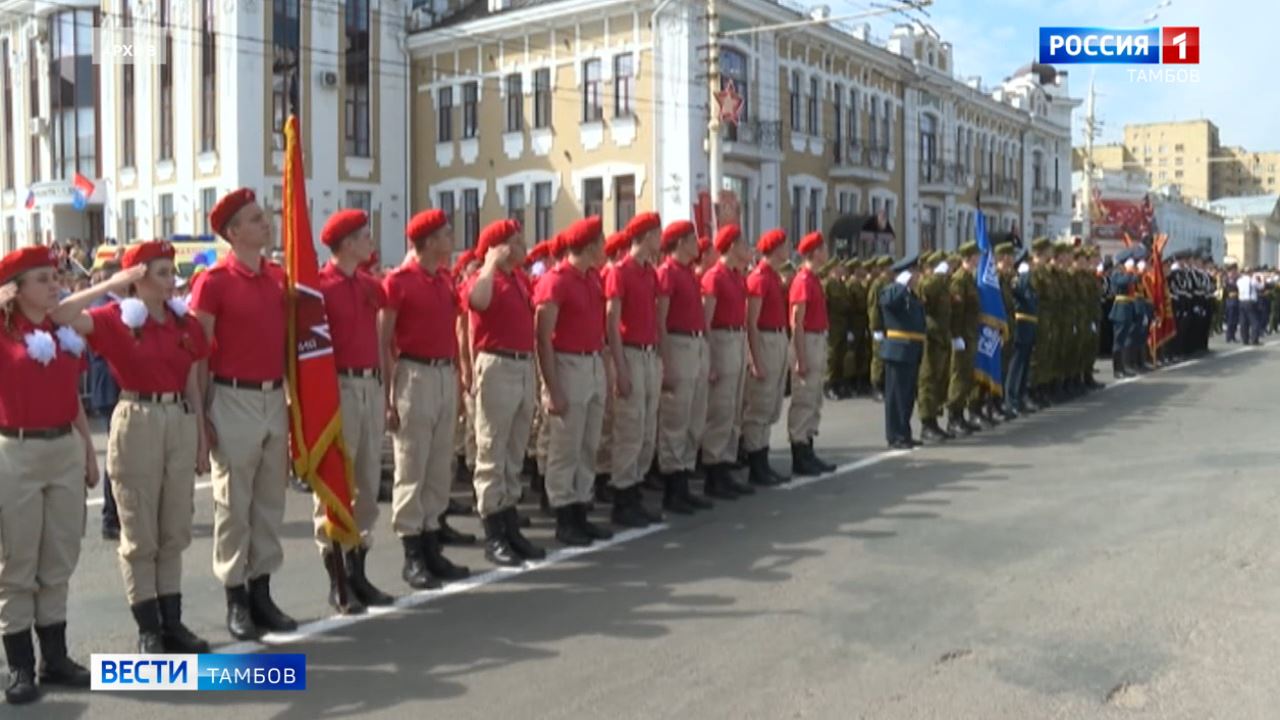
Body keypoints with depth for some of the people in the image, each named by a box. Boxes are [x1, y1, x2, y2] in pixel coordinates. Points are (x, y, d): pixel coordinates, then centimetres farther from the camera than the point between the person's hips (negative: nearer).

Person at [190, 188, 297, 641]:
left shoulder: (279, 276, 8)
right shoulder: (213, 281, -9)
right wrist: (201, 414, -11)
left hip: (276, 399, 6)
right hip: (234, 401, -6)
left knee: (271, 500, 11)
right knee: (233, 503, 3)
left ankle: (262, 592, 23)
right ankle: (236, 600, 14)